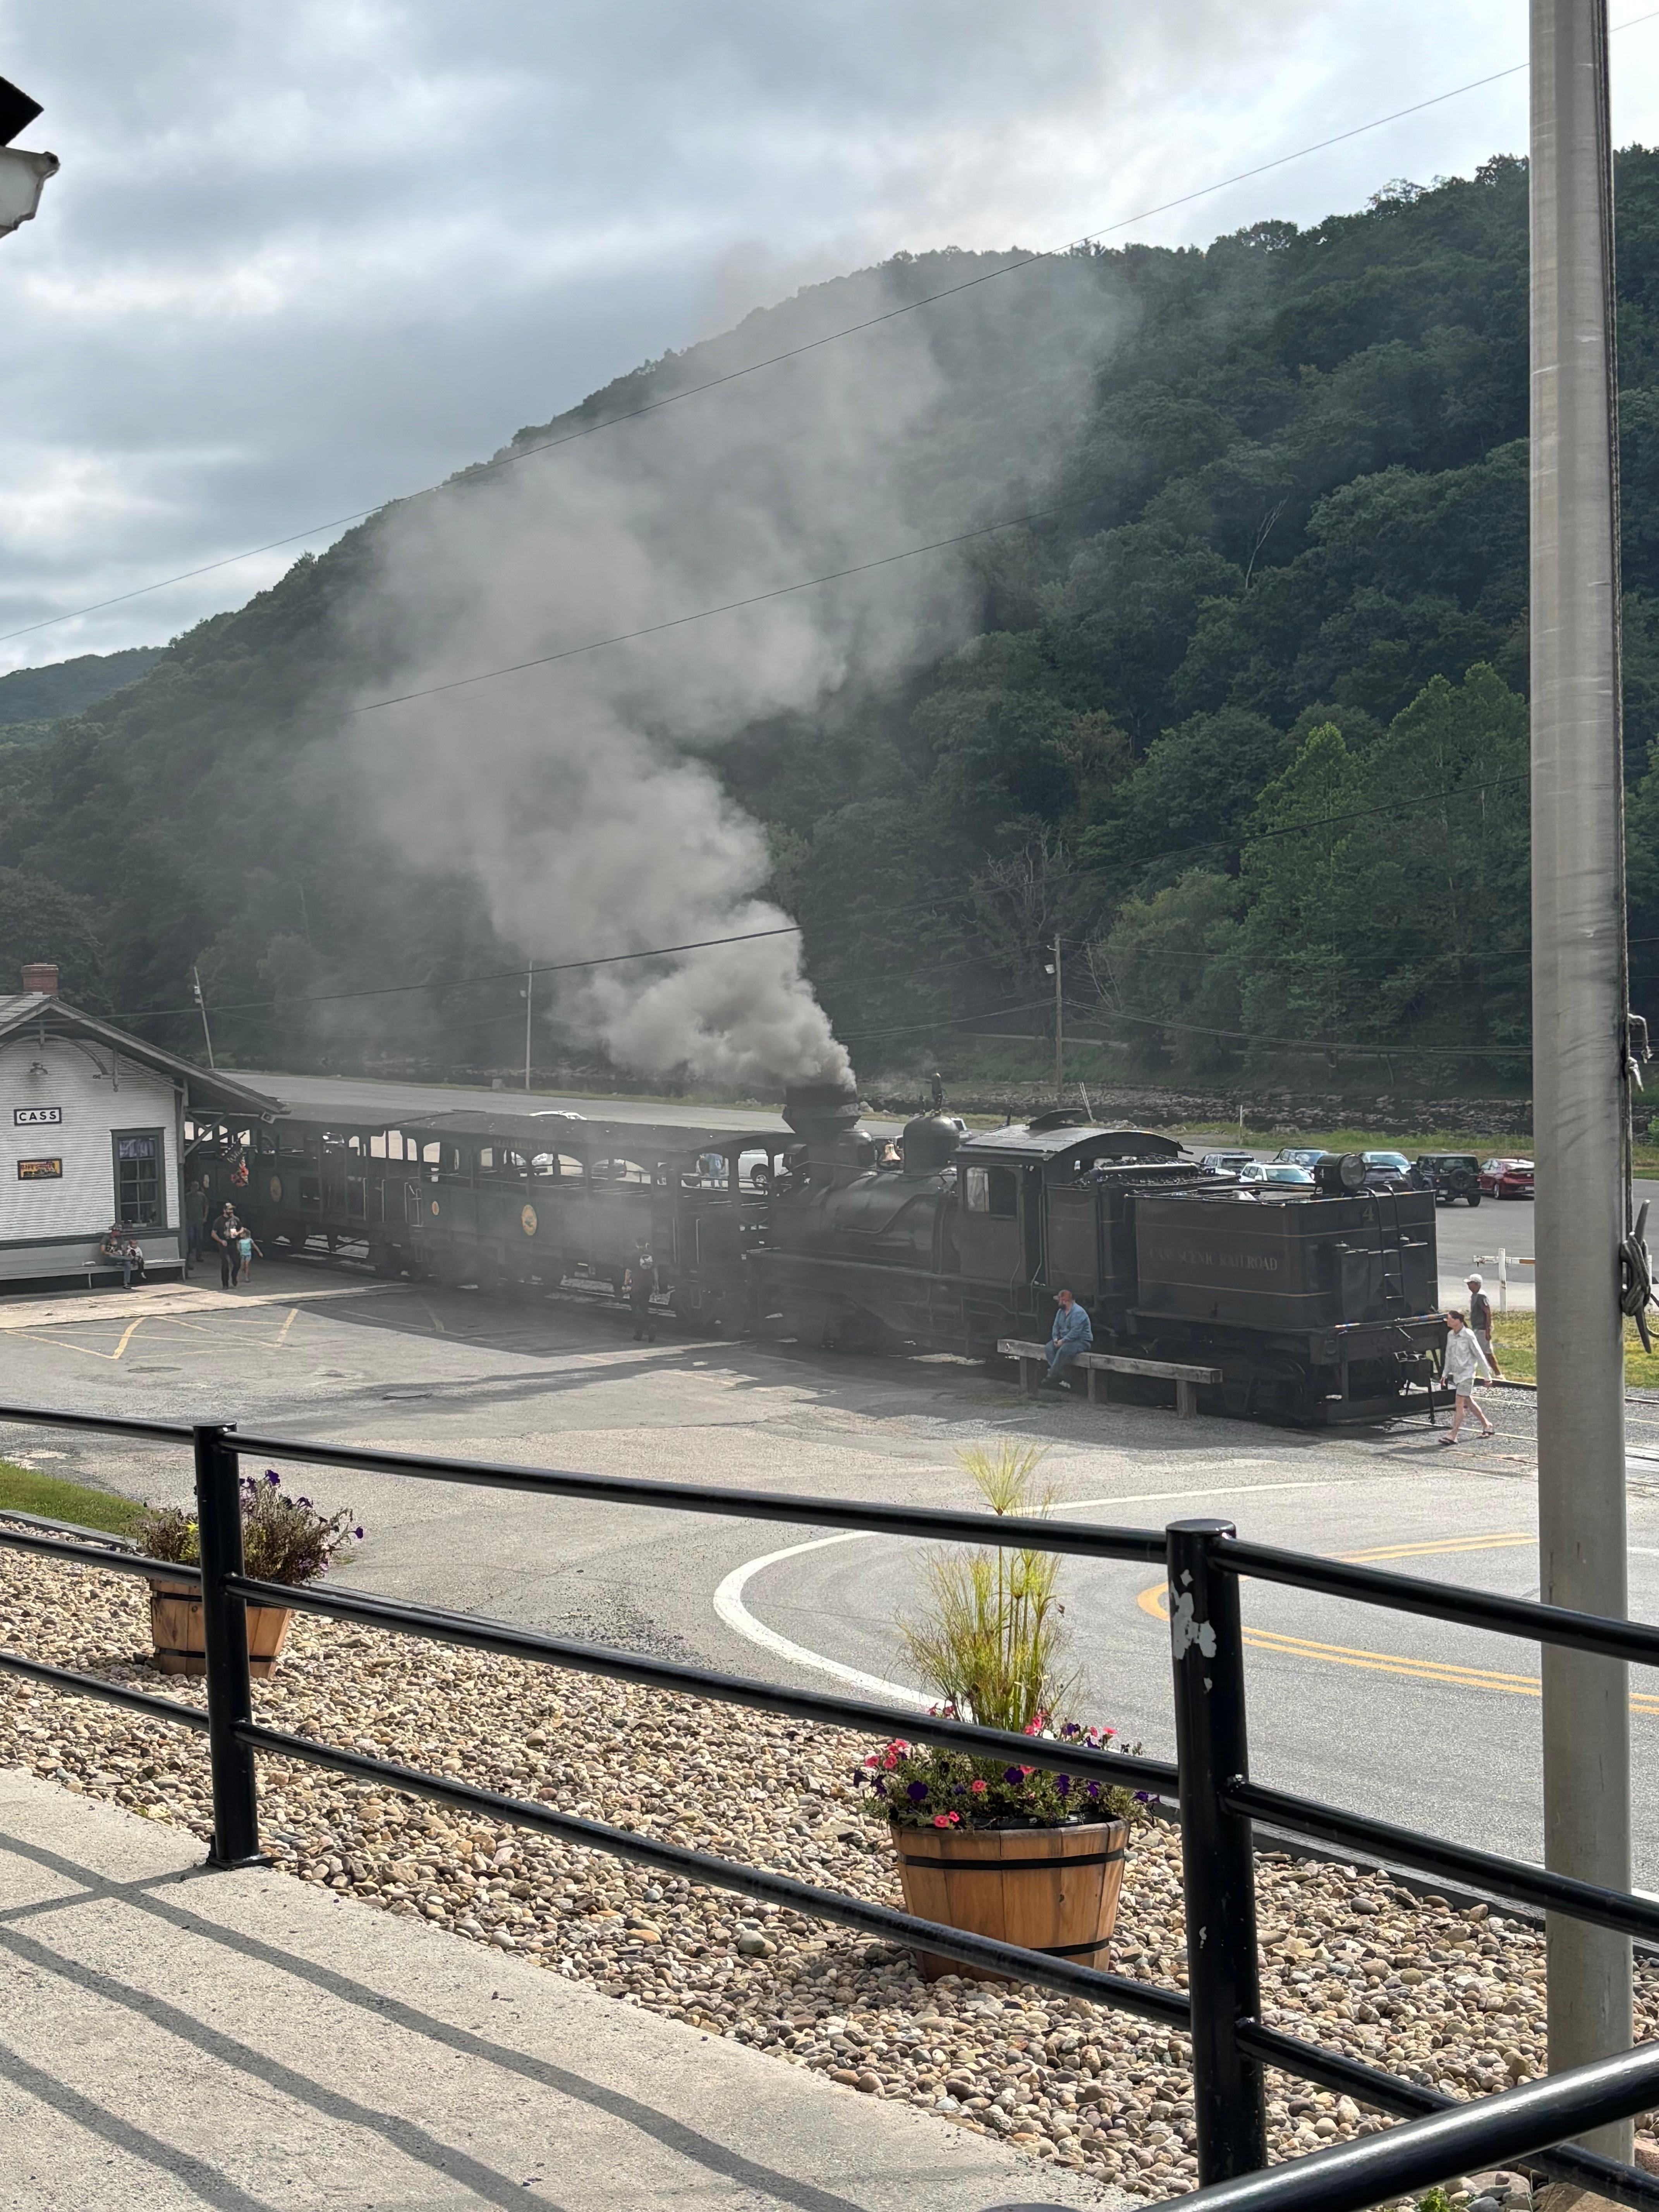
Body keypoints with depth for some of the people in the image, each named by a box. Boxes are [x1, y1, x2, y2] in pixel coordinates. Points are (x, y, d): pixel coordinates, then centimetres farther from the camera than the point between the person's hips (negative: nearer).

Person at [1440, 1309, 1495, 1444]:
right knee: (1468, 1402, 16)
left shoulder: (1468, 1335, -16)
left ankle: (1453, 1435, -13)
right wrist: (1445, 1373, 12)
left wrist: (1487, 1376, -7)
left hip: (1467, 1373, -8)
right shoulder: (1450, 1335, 5)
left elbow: (1479, 1355, -10)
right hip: (1457, 1373, 8)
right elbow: (1449, 1355, 16)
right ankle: (1486, 1425, 32)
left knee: (1460, 1404, -11)